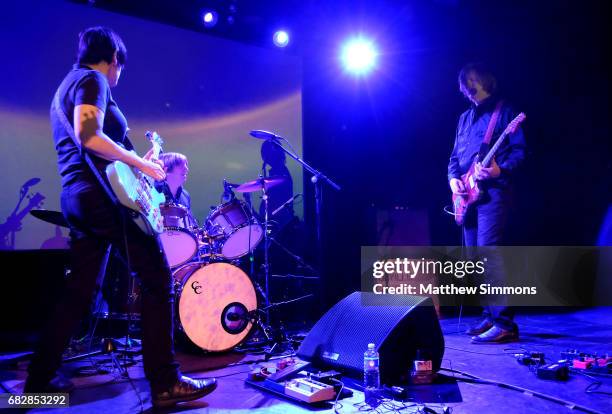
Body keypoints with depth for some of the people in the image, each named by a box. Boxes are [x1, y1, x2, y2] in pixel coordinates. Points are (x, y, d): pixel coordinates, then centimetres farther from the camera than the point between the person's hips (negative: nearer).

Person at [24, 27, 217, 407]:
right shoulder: (92, 80, -4)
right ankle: (165, 383, -5)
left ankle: (40, 378, 22)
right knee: (158, 280, -6)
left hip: (75, 197, 10)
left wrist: (135, 163, 27)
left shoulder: (65, 86, 26)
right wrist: (141, 163, -12)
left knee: (80, 291, 15)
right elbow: (89, 136, -21)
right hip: (101, 193, -10)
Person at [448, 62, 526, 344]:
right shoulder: (465, 118, 22)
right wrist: (453, 178, 2)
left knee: (488, 252, -18)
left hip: (493, 191, -7)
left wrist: (500, 170, -23)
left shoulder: (504, 111, 3)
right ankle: (490, 316, 17)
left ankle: (505, 323, -15)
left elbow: (519, 151, -5)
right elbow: (454, 156, 21)